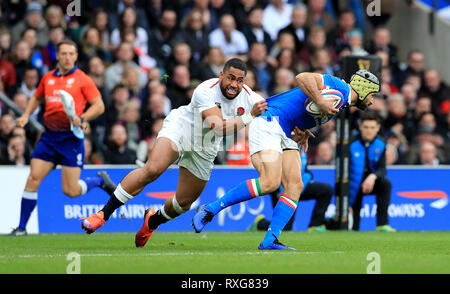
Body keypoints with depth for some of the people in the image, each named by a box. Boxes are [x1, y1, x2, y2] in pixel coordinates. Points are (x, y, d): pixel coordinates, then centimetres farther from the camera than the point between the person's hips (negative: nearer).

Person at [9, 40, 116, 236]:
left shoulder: (82, 79, -3)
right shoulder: (48, 78, 11)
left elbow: (99, 106, -4)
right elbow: (37, 98, 29)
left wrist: (82, 119, -20)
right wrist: (26, 115, 13)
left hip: (71, 137, -4)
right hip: (49, 136, 4)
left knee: (71, 191, -6)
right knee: (33, 179, -8)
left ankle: (100, 180, 26)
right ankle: (21, 227, 0)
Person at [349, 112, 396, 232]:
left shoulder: (380, 145, -4)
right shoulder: (352, 145, -16)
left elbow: (382, 169, -10)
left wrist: (373, 176, -37)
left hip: (370, 183, 3)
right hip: (354, 185, -3)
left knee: (385, 182, -31)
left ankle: (382, 224, -27)